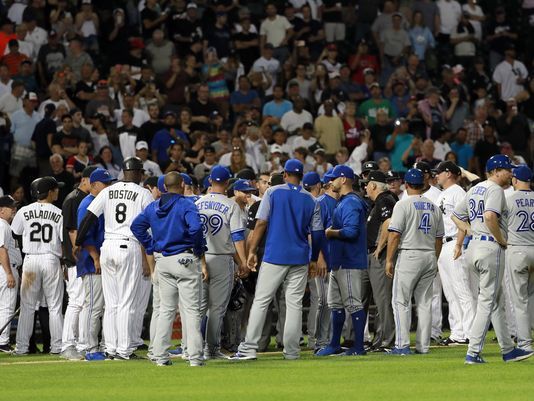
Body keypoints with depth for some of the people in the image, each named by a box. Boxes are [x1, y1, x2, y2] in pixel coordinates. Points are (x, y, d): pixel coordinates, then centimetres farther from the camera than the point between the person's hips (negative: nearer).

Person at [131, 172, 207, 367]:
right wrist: (201, 255, -12)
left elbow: (137, 226, 10)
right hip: (185, 260, -6)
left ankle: (160, 356, 9)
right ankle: (195, 356, -7)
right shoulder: (186, 205, -10)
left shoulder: (153, 207, 9)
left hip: (162, 262, 6)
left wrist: (152, 247, 9)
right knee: (191, 309, -3)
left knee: (166, 309, 12)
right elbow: (195, 228, -23)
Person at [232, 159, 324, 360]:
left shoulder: (273, 192, 0)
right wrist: (314, 259, 19)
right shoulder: (311, 200, 8)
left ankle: (249, 348, -7)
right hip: (300, 258, 2)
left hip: (274, 256, -2)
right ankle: (291, 351, 3)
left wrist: (252, 251, -2)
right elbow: (317, 233, 8)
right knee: (294, 304, 6)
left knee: (260, 301, -1)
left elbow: (261, 223, -5)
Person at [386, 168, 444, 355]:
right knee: (425, 302, 9)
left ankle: (402, 345, -9)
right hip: (430, 256, 6)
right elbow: (439, 237, 14)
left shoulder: (403, 204, -7)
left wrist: (389, 260, -7)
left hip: (409, 255, -6)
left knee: (401, 301, -2)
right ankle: (423, 345, 8)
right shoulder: (433, 207, 11)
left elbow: (395, 234, -12)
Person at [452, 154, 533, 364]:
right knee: (487, 301, -6)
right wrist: (501, 239, -16)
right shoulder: (495, 190, -12)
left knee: (497, 301, 16)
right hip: (491, 247, -10)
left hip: (474, 245, 10)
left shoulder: (474, 190, 17)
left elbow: (456, 216, 23)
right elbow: (490, 216, -29)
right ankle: (473, 353, -8)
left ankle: (508, 350, 20)